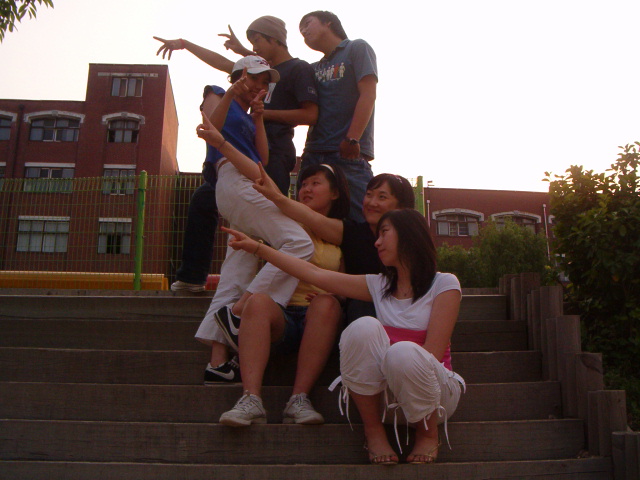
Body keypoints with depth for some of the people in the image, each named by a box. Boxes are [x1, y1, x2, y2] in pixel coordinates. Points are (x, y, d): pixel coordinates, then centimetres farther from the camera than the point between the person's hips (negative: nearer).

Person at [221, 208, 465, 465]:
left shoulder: (444, 285, -5)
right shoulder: (379, 285, 7)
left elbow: (431, 355, -12)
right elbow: (315, 274, 4)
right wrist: (258, 247, 1)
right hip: (385, 392, 3)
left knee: (404, 352, -37)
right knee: (364, 327, -26)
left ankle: (428, 434, -6)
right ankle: (373, 430, -10)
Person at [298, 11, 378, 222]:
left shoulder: (357, 49, 7)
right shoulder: (314, 69, 24)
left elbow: (368, 96, -6)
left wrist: (352, 140, -16)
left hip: (350, 155, -6)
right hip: (314, 155, 7)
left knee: (359, 222, -14)